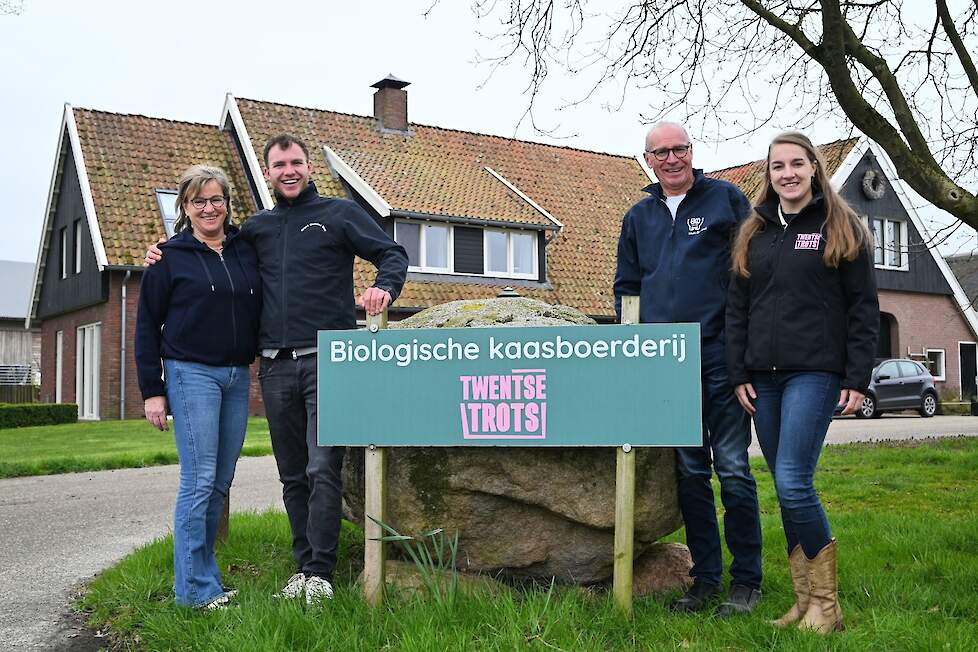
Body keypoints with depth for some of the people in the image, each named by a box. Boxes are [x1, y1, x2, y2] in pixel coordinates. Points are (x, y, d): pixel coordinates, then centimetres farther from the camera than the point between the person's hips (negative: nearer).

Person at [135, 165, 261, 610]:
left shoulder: (247, 251, 10)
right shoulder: (171, 257, 0)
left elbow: (260, 309, 17)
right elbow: (147, 327, 0)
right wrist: (152, 391, -3)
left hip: (237, 375, 5)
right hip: (191, 373, -5)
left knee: (222, 481, 8)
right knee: (199, 481, -7)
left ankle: (201, 573, 19)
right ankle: (196, 589, 1)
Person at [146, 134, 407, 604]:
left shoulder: (340, 213, 6)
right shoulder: (257, 227, 18)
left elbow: (392, 253, 2)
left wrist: (384, 287, -19)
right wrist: (166, 256, 13)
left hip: (327, 361, -5)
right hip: (275, 367, 5)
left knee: (323, 470, -9)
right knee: (292, 476, 10)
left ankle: (320, 573, -3)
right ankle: (303, 567, 19)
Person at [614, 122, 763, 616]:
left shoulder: (726, 199, 3)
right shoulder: (638, 217, 16)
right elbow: (626, 287, 23)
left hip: (720, 356, -4)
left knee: (732, 470, -2)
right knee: (690, 472, 9)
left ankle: (746, 581, 9)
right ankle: (705, 578, 19)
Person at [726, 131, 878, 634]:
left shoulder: (841, 228, 3)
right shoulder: (753, 233, 15)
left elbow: (864, 307, 0)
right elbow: (737, 309, 15)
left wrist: (858, 378, -7)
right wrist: (738, 375, 7)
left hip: (815, 372, -5)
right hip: (763, 378, 5)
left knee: (793, 483, -14)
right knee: (787, 488, 6)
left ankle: (826, 603, 0)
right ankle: (804, 600, 15)